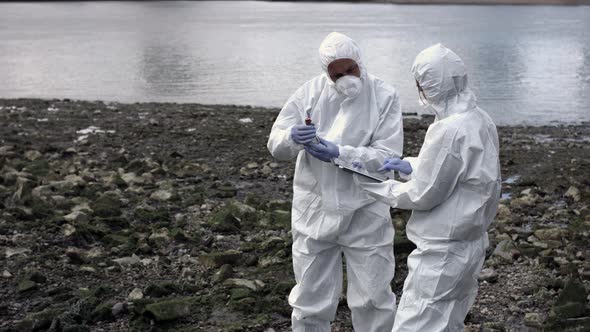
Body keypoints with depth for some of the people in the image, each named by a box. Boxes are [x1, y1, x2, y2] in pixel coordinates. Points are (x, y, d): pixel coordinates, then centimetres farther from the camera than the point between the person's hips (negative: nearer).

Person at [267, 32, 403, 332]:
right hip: (314, 212, 2)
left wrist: (340, 154, -28)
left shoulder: (384, 96, -8)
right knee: (310, 299, 14)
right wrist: (293, 137, -27)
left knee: (373, 299, 11)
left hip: (365, 214, -2)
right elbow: (275, 145, -4)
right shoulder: (310, 92, -3)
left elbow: (387, 156, -15)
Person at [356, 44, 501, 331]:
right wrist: (410, 165, 7)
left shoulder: (448, 130, -24)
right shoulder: (481, 121, 3)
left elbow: (422, 195, -17)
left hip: (443, 253, -9)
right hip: (471, 243, 9)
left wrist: (370, 185, -5)